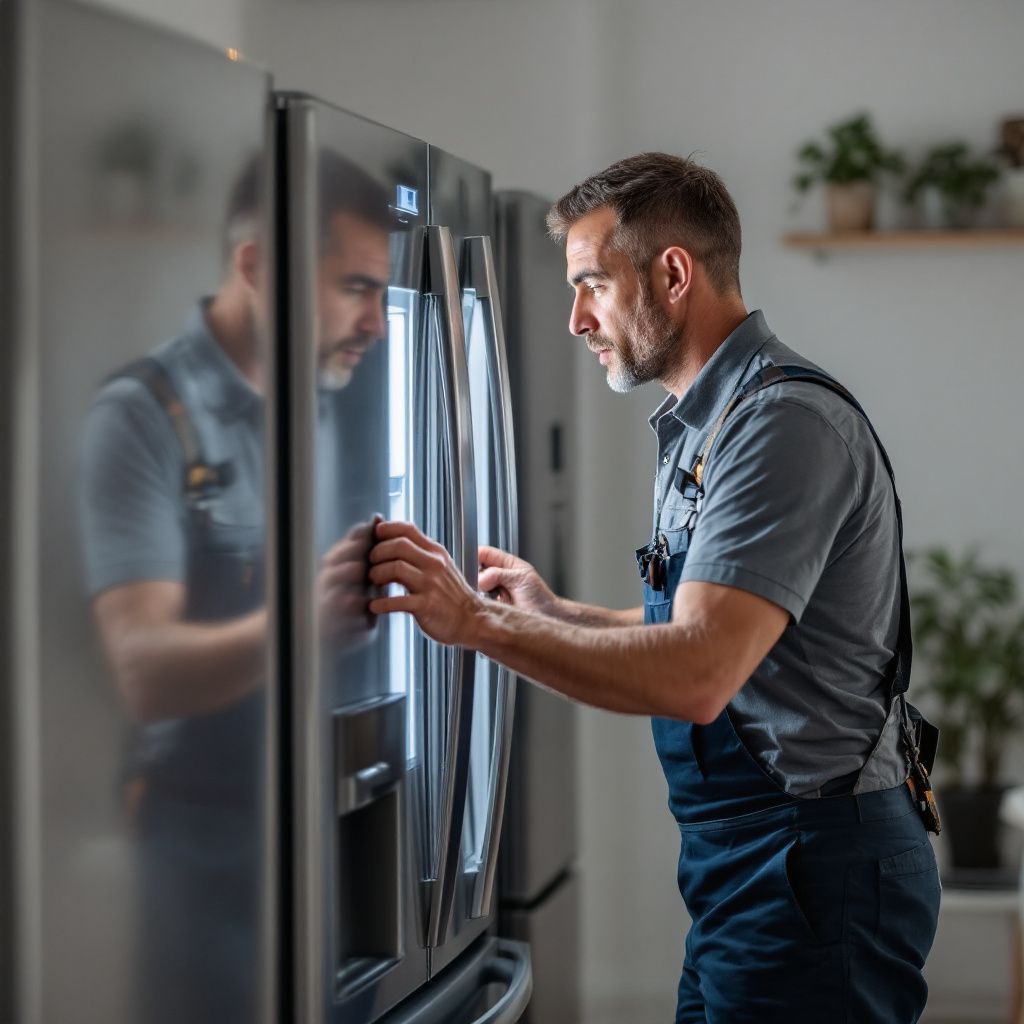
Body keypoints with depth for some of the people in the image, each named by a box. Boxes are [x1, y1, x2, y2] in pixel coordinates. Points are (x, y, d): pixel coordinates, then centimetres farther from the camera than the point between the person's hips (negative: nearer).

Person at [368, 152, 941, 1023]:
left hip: (809, 872, -10)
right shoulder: (705, 425, 16)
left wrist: (479, 622, -23)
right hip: (744, 855, 10)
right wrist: (555, 613, 20)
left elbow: (695, 676, -28)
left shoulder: (786, 421, -19)